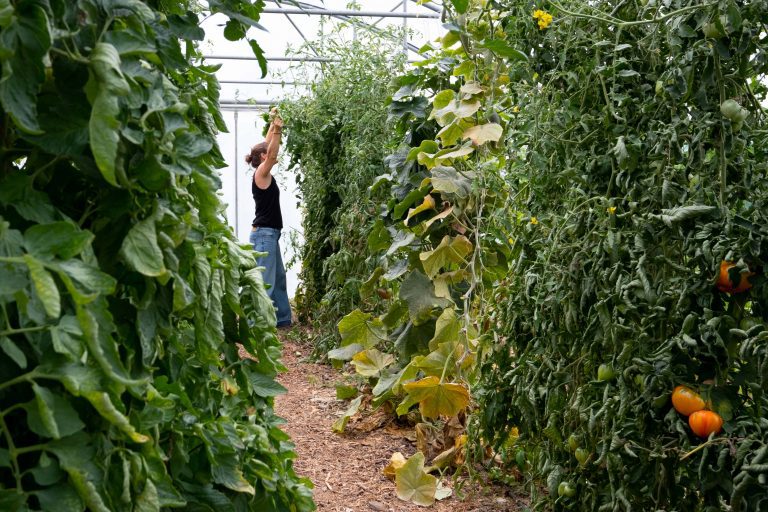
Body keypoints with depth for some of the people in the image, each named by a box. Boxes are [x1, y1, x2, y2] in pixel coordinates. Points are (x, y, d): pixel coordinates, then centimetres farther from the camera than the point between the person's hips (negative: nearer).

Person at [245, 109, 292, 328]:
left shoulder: (264, 174, 12)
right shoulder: (261, 174, -11)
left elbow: (268, 146, 20)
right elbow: (271, 151, -25)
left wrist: (273, 126, 19)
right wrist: (277, 130, -29)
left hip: (268, 234, 10)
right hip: (264, 234, -10)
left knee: (278, 278, 15)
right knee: (265, 281, -10)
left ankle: (282, 318, 22)